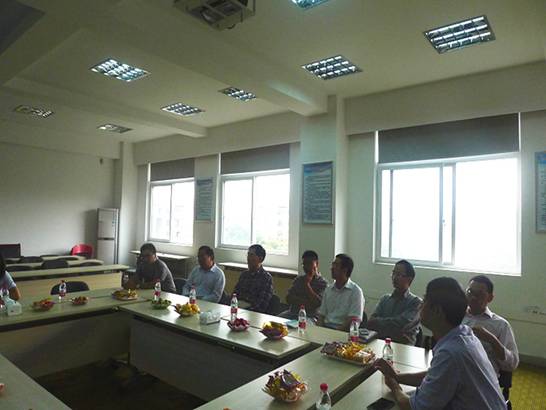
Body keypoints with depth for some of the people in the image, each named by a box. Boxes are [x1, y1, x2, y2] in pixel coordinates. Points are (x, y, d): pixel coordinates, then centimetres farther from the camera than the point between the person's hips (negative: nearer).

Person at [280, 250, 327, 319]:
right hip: (292, 313, 5)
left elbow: (318, 303, -12)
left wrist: (307, 284, -8)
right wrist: (305, 302, -9)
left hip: (310, 317, -4)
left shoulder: (323, 283, 1)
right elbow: (289, 298, 6)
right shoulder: (298, 279, 17)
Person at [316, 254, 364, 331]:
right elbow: (322, 314, 13)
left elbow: (354, 321, -10)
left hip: (343, 331, -5)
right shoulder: (328, 289, 14)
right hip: (326, 328, 5)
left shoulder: (355, 291, -3)